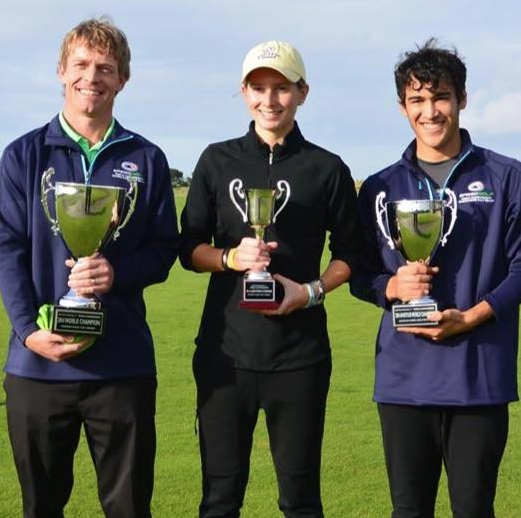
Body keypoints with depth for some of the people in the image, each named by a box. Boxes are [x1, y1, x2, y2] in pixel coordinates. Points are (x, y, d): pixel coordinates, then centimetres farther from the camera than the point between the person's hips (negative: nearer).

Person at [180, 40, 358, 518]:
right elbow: (189, 248, 8)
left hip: (300, 353, -1)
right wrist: (232, 257, -12)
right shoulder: (218, 161, 7)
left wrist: (312, 291, -9)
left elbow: (348, 253, 9)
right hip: (225, 350, 1)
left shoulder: (327, 169, 4)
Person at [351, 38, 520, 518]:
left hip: (479, 376, -2)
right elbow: (360, 275, 12)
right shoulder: (381, 187, 10)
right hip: (403, 377, 2)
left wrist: (470, 318, -14)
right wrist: (393, 286, -10)